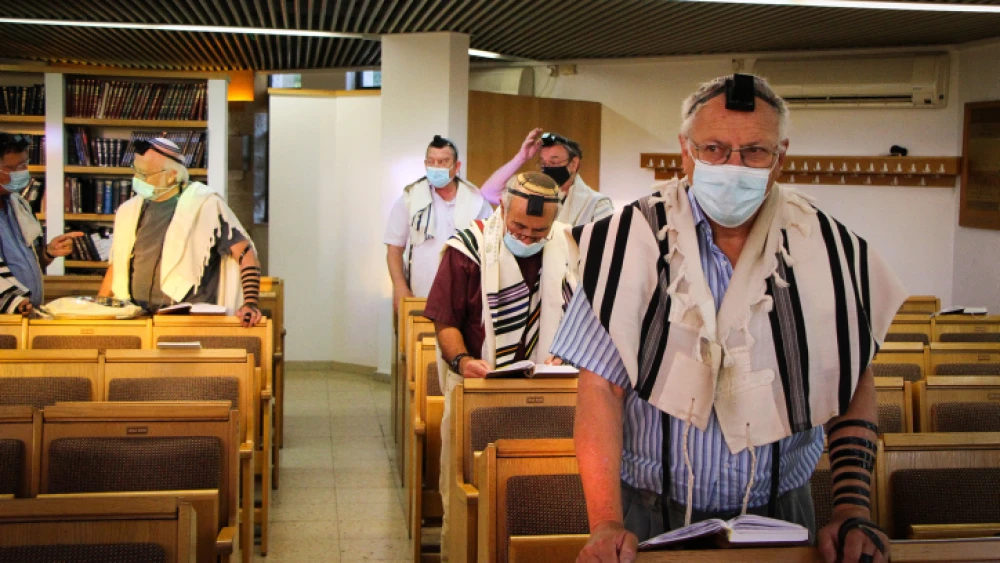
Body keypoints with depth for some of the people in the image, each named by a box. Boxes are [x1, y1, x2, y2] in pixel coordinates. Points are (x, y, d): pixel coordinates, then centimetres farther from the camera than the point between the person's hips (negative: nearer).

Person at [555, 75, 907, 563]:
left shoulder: (825, 248, -3)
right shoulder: (635, 239, -11)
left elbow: (855, 381, 5)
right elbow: (601, 388, -14)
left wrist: (853, 512, -4)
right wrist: (606, 524, -22)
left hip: (778, 515, 2)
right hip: (650, 515, -2)